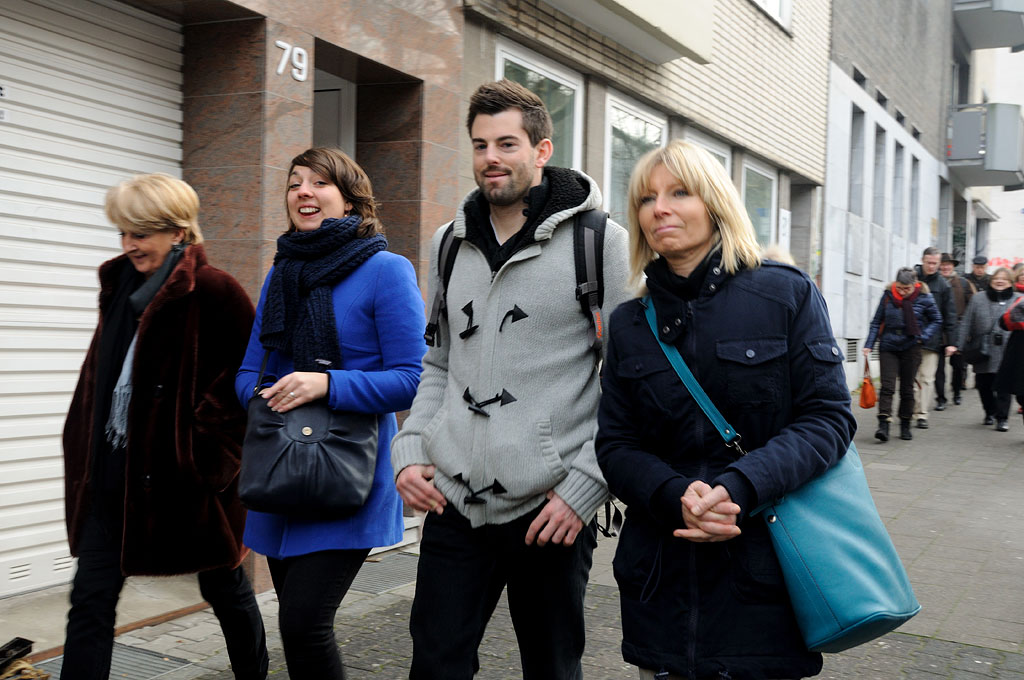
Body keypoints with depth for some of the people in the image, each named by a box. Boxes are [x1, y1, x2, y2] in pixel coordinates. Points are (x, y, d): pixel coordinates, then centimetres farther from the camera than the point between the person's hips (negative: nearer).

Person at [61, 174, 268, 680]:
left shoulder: (213, 292, -14)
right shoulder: (120, 284, 8)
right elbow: (100, 371, 16)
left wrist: (204, 454, -17)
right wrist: (86, 451, 11)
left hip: (185, 476, -6)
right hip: (115, 471, 6)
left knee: (223, 587, 13)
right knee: (91, 598, 5)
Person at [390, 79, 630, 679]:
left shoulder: (598, 241, -5)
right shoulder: (451, 243, 12)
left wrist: (584, 488, -12)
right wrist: (410, 452, 6)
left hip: (552, 513, -4)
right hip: (454, 506, 4)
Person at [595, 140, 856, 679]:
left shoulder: (787, 294, -3)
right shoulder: (629, 324, 6)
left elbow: (829, 417, -8)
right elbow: (615, 446, 2)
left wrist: (738, 486, -23)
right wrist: (675, 497, -19)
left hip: (764, 572, -2)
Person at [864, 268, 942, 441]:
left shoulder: (924, 298, -5)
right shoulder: (888, 296, -3)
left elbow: (936, 321, 8)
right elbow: (876, 322, 4)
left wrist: (922, 336, -8)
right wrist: (869, 344, -3)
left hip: (910, 348, 0)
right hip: (888, 347, 0)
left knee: (907, 388, 8)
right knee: (887, 386, -10)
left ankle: (905, 426, 21)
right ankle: (883, 425, -15)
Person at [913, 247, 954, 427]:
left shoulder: (943, 285, 4)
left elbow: (949, 316, 6)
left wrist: (950, 342, 1)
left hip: (931, 339, 0)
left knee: (927, 378, -1)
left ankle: (922, 414, 3)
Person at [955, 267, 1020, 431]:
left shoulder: (1018, 300, 4)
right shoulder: (978, 299, 7)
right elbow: (966, 324, 7)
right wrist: (959, 346, 2)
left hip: (1006, 354, -2)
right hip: (983, 352, 2)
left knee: (1003, 387, -3)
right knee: (983, 384, 10)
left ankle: (1002, 417, 9)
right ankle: (990, 412, 32)